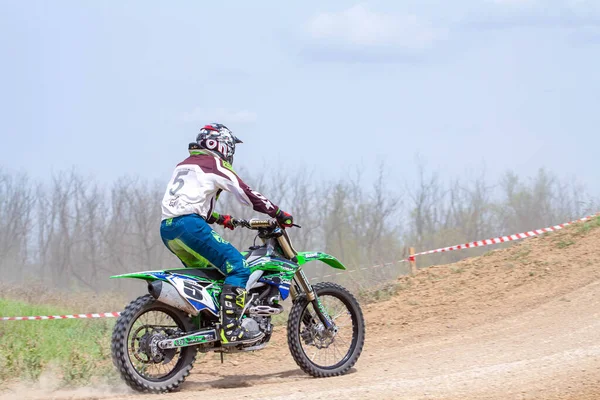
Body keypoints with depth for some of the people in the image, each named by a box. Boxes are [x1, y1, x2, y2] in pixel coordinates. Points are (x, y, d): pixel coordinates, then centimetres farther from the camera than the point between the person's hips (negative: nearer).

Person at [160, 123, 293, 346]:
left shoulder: (184, 165, 28)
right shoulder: (215, 165, 2)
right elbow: (246, 193, -1)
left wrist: (219, 219, 39)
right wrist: (279, 214, 5)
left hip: (167, 229, 9)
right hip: (189, 226, -9)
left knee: (204, 271, 28)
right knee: (238, 267, -12)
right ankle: (230, 330, -25)